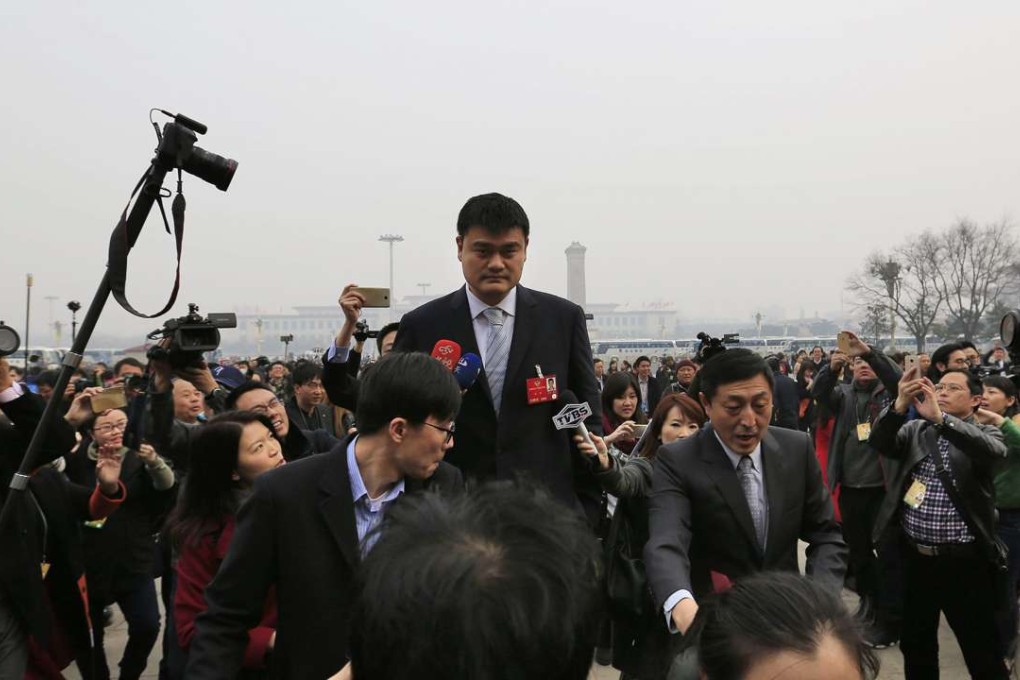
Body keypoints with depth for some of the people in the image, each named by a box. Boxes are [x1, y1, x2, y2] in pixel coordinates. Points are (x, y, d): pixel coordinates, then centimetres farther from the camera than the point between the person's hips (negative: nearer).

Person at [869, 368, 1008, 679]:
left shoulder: (985, 433, -1)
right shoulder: (915, 429, 8)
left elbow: (995, 452, -24)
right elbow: (880, 443, -10)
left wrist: (940, 417, -35)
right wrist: (900, 405, -27)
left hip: (963, 560, -3)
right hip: (914, 556, 3)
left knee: (982, 652, 8)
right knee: (915, 644, 17)